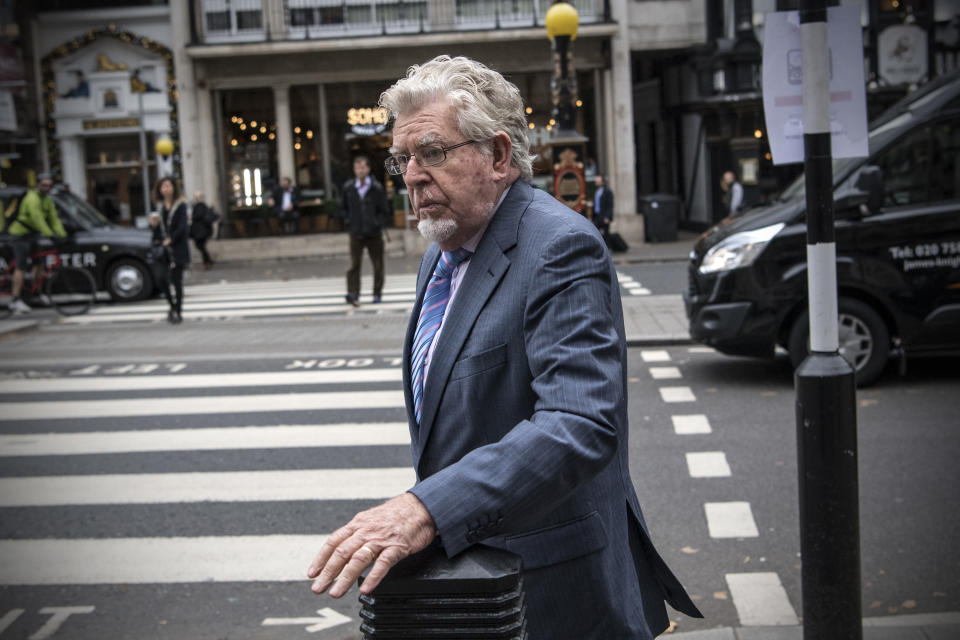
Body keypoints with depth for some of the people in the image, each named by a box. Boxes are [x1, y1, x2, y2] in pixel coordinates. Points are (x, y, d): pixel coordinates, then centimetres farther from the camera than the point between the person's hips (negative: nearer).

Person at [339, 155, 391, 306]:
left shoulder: (377, 188, -3)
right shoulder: (348, 187, 2)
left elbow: (385, 211, 1)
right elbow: (343, 208, 14)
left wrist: (378, 224, -10)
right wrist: (348, 221, 0)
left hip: (374, 233, 0)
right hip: (356, 233, 0)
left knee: (378, 265, 8)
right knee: (354, 264, -10)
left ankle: (377, 293, 21)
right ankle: (353, 294, -15)